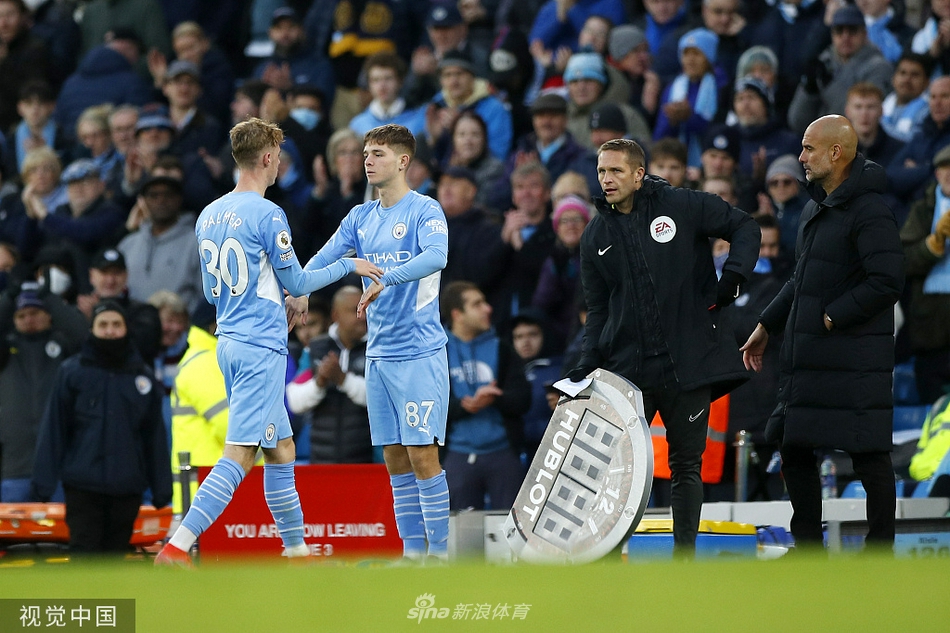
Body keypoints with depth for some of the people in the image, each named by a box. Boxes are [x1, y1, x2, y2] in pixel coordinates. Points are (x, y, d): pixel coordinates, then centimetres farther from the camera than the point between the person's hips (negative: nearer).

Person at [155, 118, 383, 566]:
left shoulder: (208, 216, 11)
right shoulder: (267, 216, -13)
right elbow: (297, 283, -7)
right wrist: (348, 266, 7)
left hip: (229, 342, 9)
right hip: (262, 348, -9)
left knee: (281, 450, 17)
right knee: (239, 455, -12)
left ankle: (297, 550, 23)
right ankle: (176, 548, -22)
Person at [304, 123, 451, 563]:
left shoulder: (425, 211, -7)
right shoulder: (360, 217, 13)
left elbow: (436, 256, -26)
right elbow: (323, 260, 6)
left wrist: (387, 278, -39)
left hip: (419, 351, -7)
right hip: (378, 355, 7)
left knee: (422, 454, -8)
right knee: (394, 458, 7)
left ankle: (440, 550, -3)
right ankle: (412, 551, 12)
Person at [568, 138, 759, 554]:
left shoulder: (684, 207, -1)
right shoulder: (597, 236, 10)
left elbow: (744, 228, 6)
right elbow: (598, 310, 14)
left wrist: (733, 278, -9)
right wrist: (587, 366, 3)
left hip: (689, 362, -2)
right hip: (627, 367, 2)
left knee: (686, 462, 3)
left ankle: (685, 553, 10)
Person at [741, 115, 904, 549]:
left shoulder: (869, 213, -14)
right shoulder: (816, 210, 16)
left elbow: (888, 281, -22)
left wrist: (832, 317, -18)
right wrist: (767, 325, 24)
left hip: (856, 360, -10)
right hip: (808, 358, 10)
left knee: (868, 455, -6)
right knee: (794, 449, 11)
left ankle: (881, 550, 2)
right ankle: (808, 545, 22)